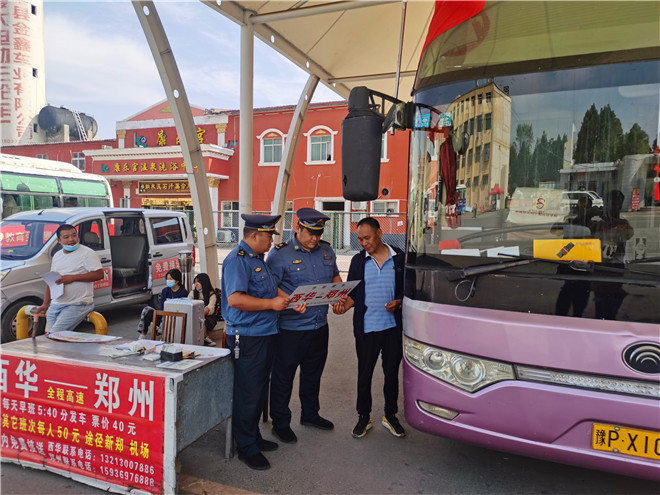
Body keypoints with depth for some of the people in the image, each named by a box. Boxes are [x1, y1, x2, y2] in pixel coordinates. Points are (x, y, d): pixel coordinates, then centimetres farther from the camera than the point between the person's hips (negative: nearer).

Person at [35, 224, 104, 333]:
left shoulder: (88, 253, -6)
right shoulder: (57, 256, 17)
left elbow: (99, 274, -15)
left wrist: (73, 277, -18)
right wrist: (45, 304, 16)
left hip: (77, 305, -7)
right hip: (55, 305, 8)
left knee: (55, 335, -19)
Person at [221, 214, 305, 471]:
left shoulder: (258, 259, 15)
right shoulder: (237, 260, -17)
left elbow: (273, 287, 23)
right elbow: (235, 299, -27)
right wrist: (272, 303, -21)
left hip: (264, 334, 10)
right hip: (246, 337, -10)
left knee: (259, 390, 19)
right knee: (248, 393, 1)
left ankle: (253, 436, 34)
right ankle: (246, 447, 16)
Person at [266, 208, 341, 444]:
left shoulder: (326, 250, 7)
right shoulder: (280, 254, -12)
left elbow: (335, 276, 20)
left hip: (320, 326, 6)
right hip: (290, 328, -6)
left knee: (313, 374, 22)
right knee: (283, 377, 7)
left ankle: (310, 414, 42)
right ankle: (280, 423, 25)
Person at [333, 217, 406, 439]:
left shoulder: (399, 258, 1)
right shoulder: (358, 260, 4)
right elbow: (352, 292, 5)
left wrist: (398, 302, -12)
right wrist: (345, 305, -15)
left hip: (393, 327, 0)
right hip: (366, 328, 1)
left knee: (392, 373, 13)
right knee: (364, 374, 10)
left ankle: (390, 415, 32)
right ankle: (364, 417, 28)